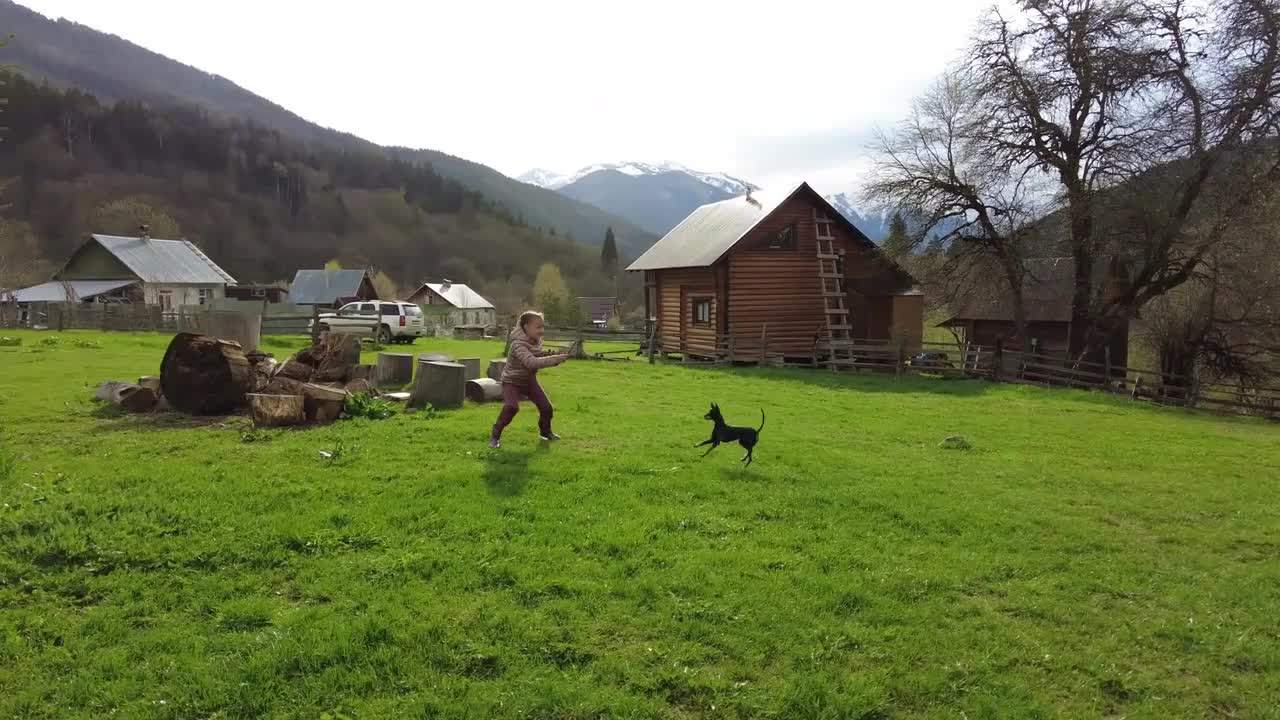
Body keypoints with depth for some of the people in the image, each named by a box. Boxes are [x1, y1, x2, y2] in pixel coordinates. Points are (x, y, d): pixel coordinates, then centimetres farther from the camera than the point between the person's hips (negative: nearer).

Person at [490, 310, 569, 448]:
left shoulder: (537, 340, -6)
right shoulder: (518, 344, -32)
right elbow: (532, 363, -46)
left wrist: (555, 355, -13)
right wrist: (555, 359, -48)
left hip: (529, 380, 7)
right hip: (512, 382, -7)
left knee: (546, 407, 4)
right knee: (511, 407, -28)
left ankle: (545, 431, 32)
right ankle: (495, 435, -10)